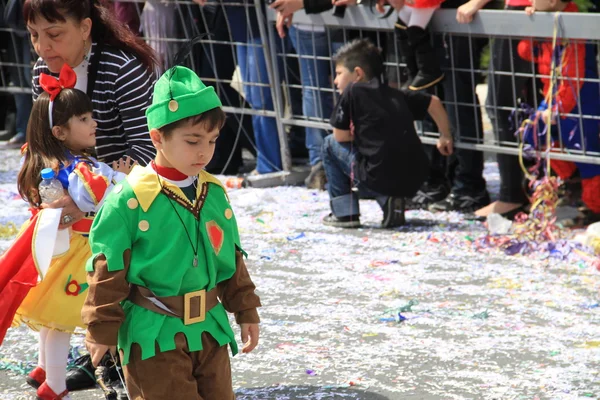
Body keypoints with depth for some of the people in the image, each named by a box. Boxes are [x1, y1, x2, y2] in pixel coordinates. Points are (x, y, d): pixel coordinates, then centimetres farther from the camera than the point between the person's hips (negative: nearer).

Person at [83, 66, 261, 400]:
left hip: (209, 330, 6)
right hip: (154, 335, -6)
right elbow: (108, 270, -9)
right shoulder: (131, 200, -14)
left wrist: (246, 310, 18)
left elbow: (232, 258, 16)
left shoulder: (215, 193, 5)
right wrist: (102, 329, -6)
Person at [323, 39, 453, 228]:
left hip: (380, 179, -6)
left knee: (330, 144, 16)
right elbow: (434, 102, 24)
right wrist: (446, 137, 36)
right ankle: (391, 202, 13)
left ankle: (344, 213, 15)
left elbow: (341, 136, 1)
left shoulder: (352, 92, 1)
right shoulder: (396, 94, 17)